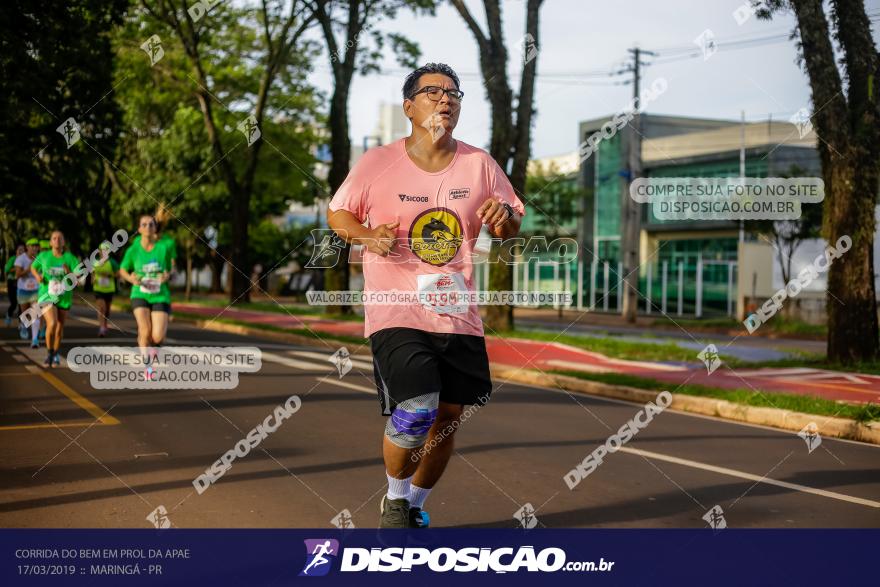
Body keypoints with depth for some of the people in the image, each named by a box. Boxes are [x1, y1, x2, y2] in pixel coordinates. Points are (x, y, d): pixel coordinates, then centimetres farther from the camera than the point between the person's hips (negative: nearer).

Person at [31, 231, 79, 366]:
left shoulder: (70, 257, -8)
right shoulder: (43, 256, -4)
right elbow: (33, 267, 16)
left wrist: (69, 273, -28)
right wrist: (37, 276, -5)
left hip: (64, 297, 1)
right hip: (47, 295, -1)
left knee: (60, 327, 12)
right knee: (52, 324, -21)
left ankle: (56, 353, 36)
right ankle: (49, 353, -1)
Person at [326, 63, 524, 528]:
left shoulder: (479, 164, 4)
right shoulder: (377, 163, -3)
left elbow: (511, 226, 12)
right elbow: (337, 214, 7)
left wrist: (505, 218, -13)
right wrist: (367, 236, -14)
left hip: (459, 314, 4)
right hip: (396, 313, -4)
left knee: (448, 416, 9)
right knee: (416, 411, -18)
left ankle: (415, 506, 33)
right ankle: (393, 501, 10)